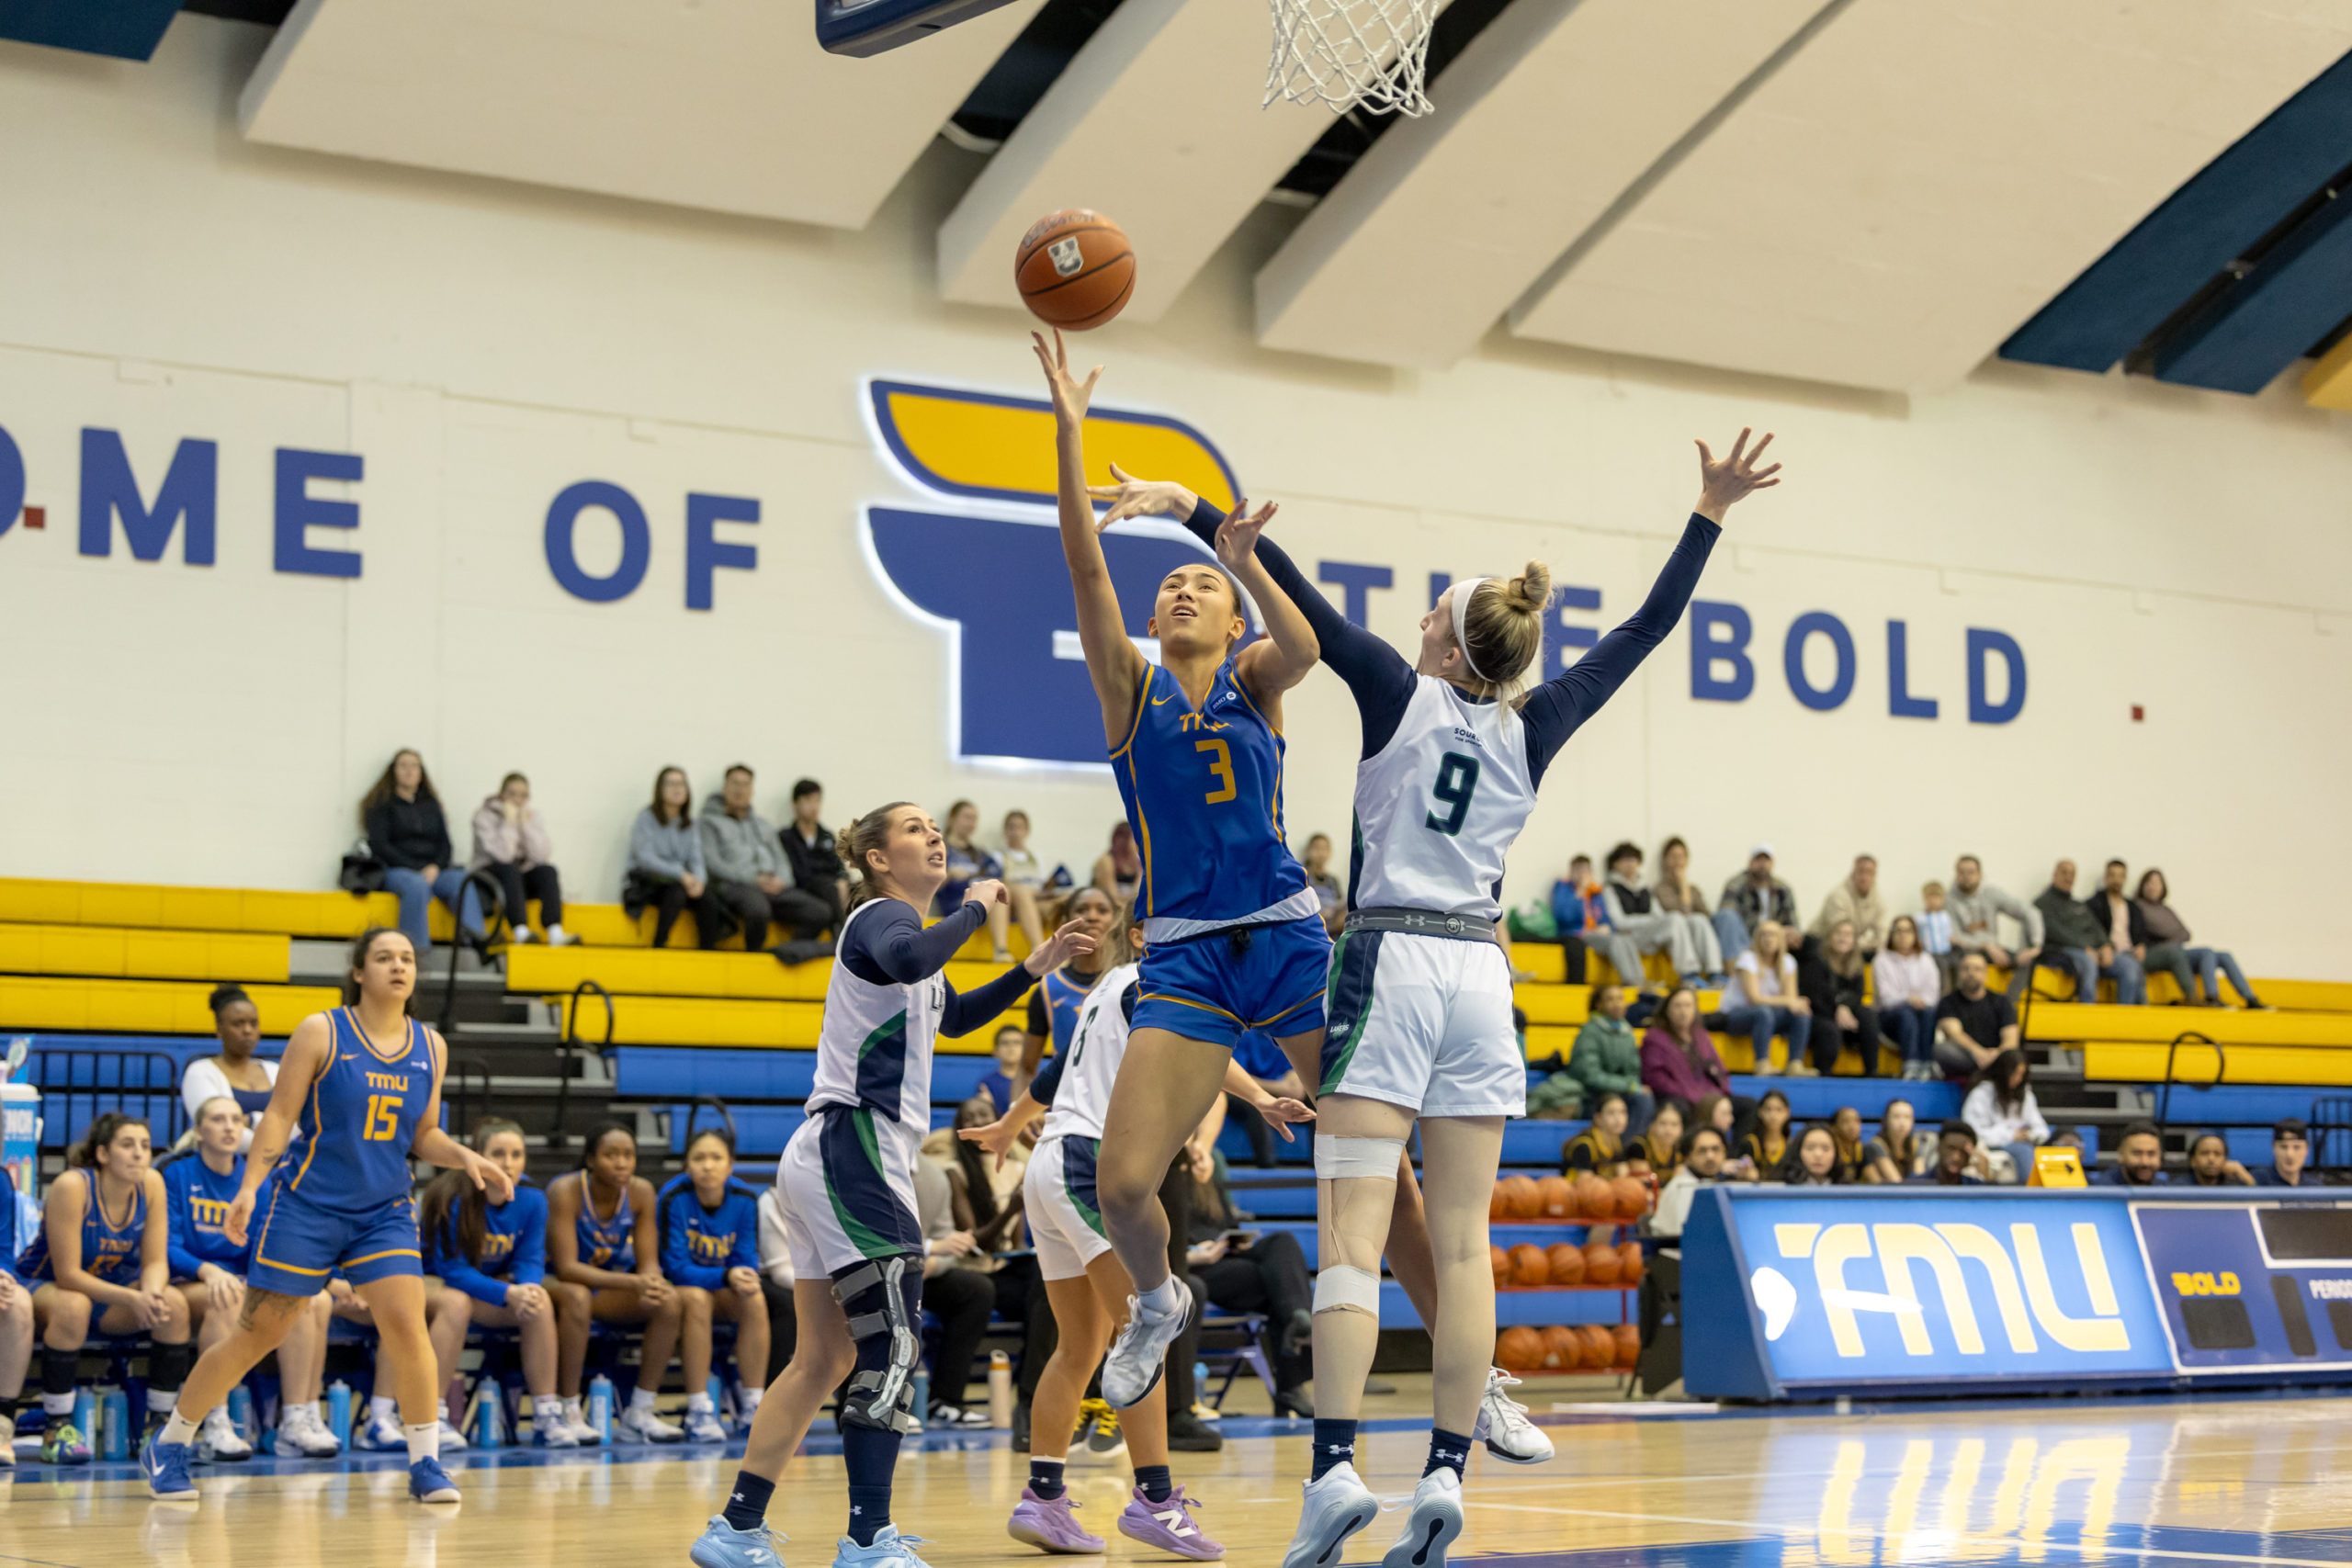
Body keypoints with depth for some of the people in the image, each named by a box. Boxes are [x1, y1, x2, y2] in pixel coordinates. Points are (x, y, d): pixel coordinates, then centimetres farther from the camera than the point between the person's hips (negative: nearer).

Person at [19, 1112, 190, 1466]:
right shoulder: (71, 1187, -27)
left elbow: (155, 1262, -8)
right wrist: (132, 1298, -35)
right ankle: (57, 1429, -28)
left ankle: (160, 1424, -11)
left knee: (173, 1303, -20)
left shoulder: (151, 1184, -12)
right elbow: (67, 1275, -27)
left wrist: (151, 1294, -32)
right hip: (40, 1286, -5)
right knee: (73, 1305, -38)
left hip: (109, 1286, 5)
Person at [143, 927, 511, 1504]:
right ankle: (167, 1448, 18)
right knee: (258, 1333, 1)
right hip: (306, 1205, -3)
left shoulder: (430, 1047, 4)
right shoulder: (320, 1033, -8)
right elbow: (280, 1116, -7)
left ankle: (426, 1464, -2)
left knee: (406, 1323, -14)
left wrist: (466, 1158, -5)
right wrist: (249, 1187, -16)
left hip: (385, 1211, 3)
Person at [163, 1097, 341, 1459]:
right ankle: (214, 1428, -39)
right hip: (186, 1285, -4)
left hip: (240, 1278, 5)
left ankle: (297, 1422, -24)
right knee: (227, 1298, -39)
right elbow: (166, 1247, -10)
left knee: (317, 1301, -22)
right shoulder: (176, 1174, -1)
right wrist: (208, 1270, -28)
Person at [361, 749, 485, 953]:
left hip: (431, 871, 4)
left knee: (461, 881, -30)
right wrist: (416, 870, -11)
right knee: (417, 886, -39)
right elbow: (379, 845, -2)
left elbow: (445, 844, 15)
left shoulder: (431, 805, 23)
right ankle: (416, 946, -46)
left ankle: (476, 936, -49)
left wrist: (435, 867, -7)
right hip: (396, 871, -4)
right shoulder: (382, 804, 9)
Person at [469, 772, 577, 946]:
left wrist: (526, 825, -17)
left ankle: (555, 932, -43)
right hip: (491, 878, -4)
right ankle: (520, 931, -52)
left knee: (548, 870, -25)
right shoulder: (485, 815, -8)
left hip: (521, 880, 4)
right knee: (509, 868, -35)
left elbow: (542, 855, -13)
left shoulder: (533, 816, 4)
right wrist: (509, 823, -22)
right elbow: (502, 855, -23)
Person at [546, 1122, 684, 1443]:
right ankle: (569, 1414, -29)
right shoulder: (565, 1191, -23)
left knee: (671, 1302, -20)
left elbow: (649, 1263, -9)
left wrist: (653, 1283, -35)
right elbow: (566, 1268, -29)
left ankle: (639, 1414, -14)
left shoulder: (641, 1192, -8)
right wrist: (632, 1283, -41)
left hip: (611, 1292, 5)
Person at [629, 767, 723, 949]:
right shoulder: (646, 818, -2)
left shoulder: (689, 823, 15)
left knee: (706, 895, -25)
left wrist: (699, 878, -20)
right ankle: (658, 946, -27)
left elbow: (696, 858, 4)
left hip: (682, 882, 5)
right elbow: (645, 858, -13)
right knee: (677, 892, -35)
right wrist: (681, 874, -23)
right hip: (646, 884, -5)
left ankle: (708, 953, -27)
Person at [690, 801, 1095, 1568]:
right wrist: (976, 907, -18)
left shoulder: (900, 923, 22)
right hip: (852, 1150, -10)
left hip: (827, 1160, 10)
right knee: (891, 1347, -12)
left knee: (825, 1357, 11)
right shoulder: (884, 917, -7)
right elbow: (906, 961, -33)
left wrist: (1033, 968, 29)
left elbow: (952, 1016, 38)